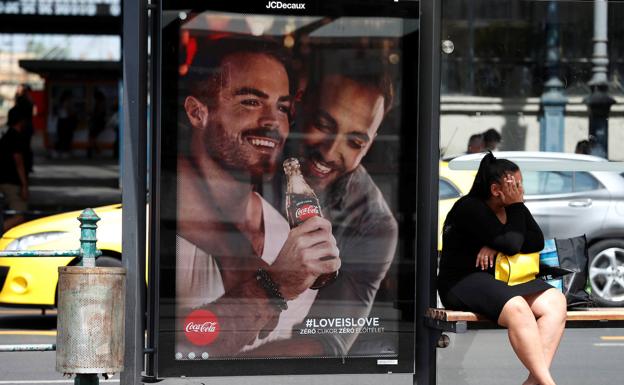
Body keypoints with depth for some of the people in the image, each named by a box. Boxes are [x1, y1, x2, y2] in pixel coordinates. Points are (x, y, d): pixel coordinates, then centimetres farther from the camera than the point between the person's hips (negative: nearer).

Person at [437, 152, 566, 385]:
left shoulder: (513, 207, 13)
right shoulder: (469, 208, -12)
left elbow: (538, 241, 1)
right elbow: (512, 245, -18)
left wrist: (496, 246, -12)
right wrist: (515, 206, -9)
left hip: (505, 279, 8)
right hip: (464, 282, -8)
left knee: (555, 301, -19)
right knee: (517, 308, -36)